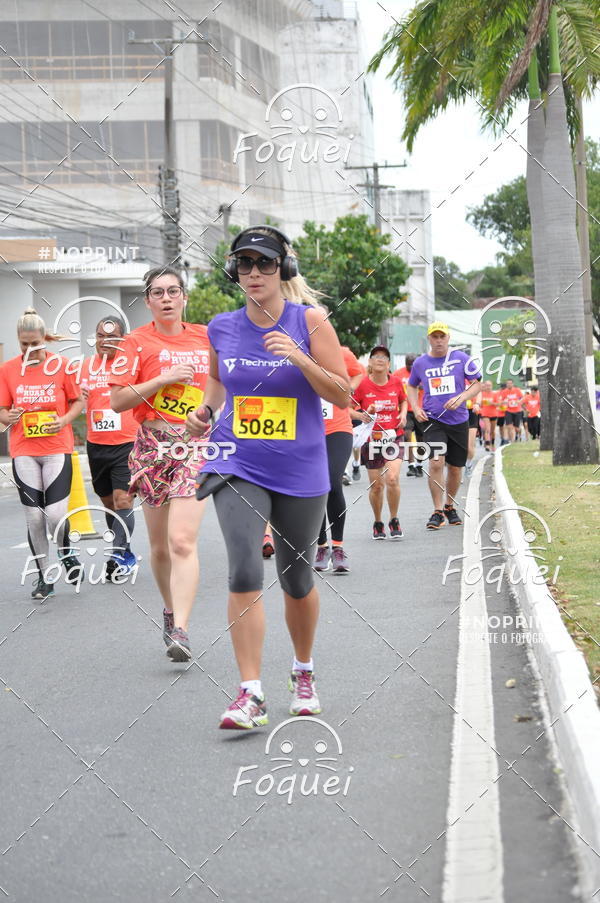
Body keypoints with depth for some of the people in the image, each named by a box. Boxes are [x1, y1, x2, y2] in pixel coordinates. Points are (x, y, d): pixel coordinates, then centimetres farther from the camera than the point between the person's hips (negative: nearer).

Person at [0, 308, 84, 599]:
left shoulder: (61, 365, -3)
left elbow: (78, 401, 7)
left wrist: (65, 419, -12)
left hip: (57, 449, -2)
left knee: (56, 514, -11)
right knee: (34, 517, 3)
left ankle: (66, 552, 22)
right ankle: (43, 577, 17)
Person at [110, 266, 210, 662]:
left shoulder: (204, 337, 8)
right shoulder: (137, 342, 2)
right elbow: (118, 401, -5)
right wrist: (163, 379, -12)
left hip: (196, 444, 0)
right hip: (153, 446, 1)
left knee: (182, 540, -15)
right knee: (160, 546, 9)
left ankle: (180, 630, -18)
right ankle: (172, 609, 33)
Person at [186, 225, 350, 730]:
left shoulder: (309, 320, -5)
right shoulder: (222, 328, 3)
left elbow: (343, 396, -6)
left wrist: (299, 358, -20)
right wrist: (205, 409, 3)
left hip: (300, 470, -1)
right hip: (237, 466, 1)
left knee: (297, 579, 11)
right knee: (245, 573, -17)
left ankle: (304, 673, 36)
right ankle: (251, 695, -14)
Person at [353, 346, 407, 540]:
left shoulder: (396, 383, 1)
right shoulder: (362, 385, -6)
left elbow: (403, 400, 22)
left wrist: (403, 414, 3)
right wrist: (361, 416, -19)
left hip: (394, 438, 0)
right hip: (371, 440, 0)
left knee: (392, 479, -17)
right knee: (376, 485, 3)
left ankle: (394, 521, 2)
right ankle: (378, 523, 26)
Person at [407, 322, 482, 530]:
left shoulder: (461, 358, -1)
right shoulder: (420, 363, 4)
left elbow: (477, 384, 3)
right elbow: (412, 386, 19)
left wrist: (461, 398, -14)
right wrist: (416, 408, 3)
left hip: (458, 420, 1)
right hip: (432, 420, -1)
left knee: (455, 467, 9)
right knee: (436, 462, -18)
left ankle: (450, 507, 31)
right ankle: (437, 511, -10)